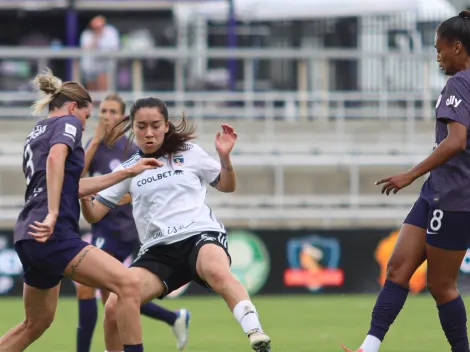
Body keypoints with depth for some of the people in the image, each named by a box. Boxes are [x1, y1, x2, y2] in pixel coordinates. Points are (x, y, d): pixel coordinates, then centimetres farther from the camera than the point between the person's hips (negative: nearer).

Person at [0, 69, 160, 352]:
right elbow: (55, 158, -21)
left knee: (36, 324, 21)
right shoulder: (67, 122, 2)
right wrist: (53, 214, -28)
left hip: (30, 236, 10)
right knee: (129, 283, -17)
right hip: (54, 233, -10)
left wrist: (129, 172, 34)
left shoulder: (37, 133, 27)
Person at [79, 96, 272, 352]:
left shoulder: (189, 153, 9)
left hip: (201, 234, -3)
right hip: (159, 249, 3)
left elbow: (226, 186, 19)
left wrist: (224, 157, -1)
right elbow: (93, 215, 11)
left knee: (217, 272, -41)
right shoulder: (128, 170, 13)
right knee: (114, 307, -17)